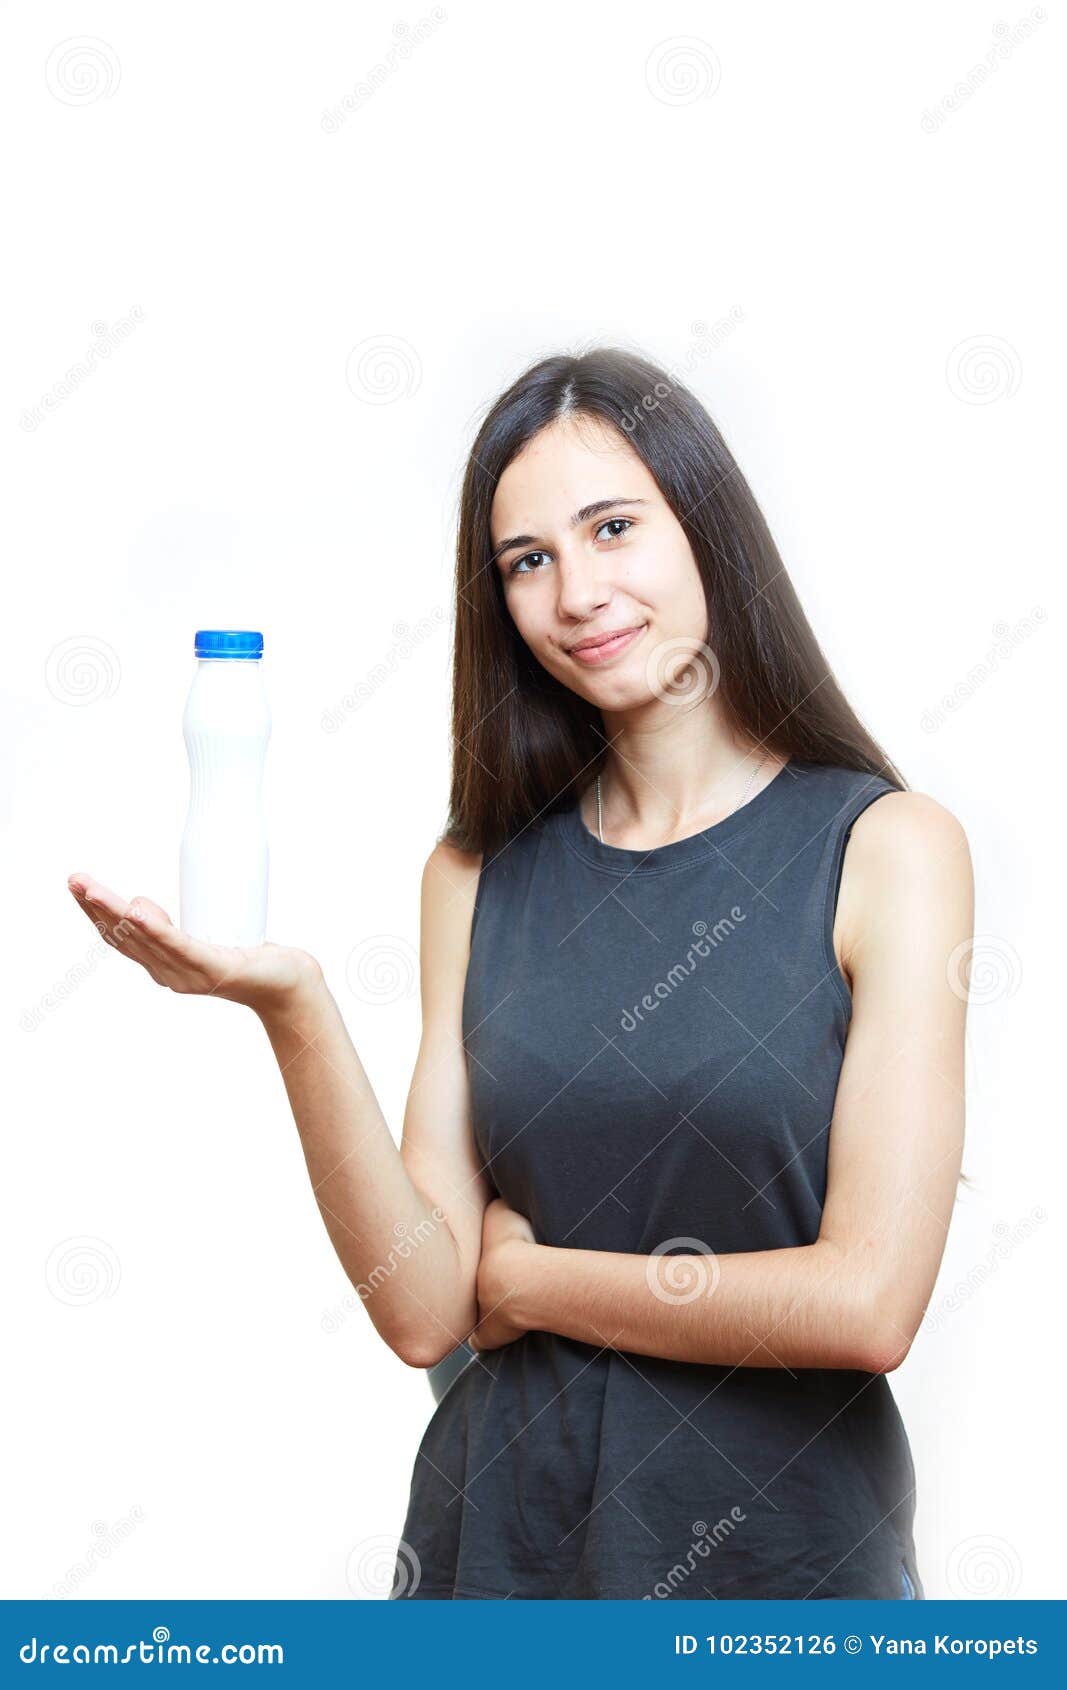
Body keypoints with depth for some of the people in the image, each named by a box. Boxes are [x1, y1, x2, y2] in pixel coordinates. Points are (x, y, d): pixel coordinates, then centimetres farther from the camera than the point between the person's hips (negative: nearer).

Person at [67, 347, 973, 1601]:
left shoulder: (887, 847, -9)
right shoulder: (478, 876, 0)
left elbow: (866, 1304, -16)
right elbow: (424, 1311, -7)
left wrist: (525, 1276, -7)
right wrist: (294, 1014, -20)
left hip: (783, 1545, -2)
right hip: (499, 1539, 3)